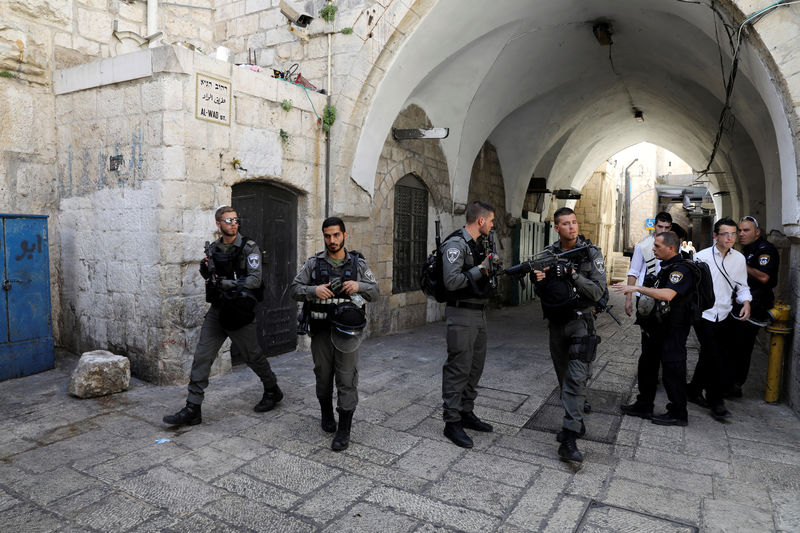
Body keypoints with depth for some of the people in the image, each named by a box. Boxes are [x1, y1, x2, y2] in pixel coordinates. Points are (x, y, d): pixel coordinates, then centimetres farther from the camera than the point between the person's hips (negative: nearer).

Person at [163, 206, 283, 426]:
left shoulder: (249, 247, -7)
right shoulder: (212, 249, 10)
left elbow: (254, 280, -15)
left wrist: (225, 283, -23)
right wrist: (207, 271, -3)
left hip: (240, 311, -5)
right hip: (216, 310, 5)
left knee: (253, 356, 8)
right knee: (202, 357, -1)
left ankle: (272, 391, 30)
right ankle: (192, 409, 4)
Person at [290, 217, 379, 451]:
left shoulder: (358, 263, 4)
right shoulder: (314, 263, 4)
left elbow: (375, 291, 8)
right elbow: (294, 288, 4)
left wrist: (359, 286, -13)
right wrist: (314, 290, -15)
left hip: (348, 329, -1)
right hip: (321, 329, 1)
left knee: (347, 378, -2)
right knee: (323, 375, 14)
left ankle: (344, 430, 6)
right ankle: (326, 413, 39)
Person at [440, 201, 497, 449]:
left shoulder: (476, 245, 16)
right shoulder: (455, 244, -15)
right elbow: (451, 281, -24)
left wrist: (492, 267, 12)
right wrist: (480, 270, -19)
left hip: (479, 314, 10)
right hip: (461, 315, -10)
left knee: (475, 367, 15)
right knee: (458, 369, -4)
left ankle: (467, 413, 28)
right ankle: (451, 422, 6)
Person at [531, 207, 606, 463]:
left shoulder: (591, 253, -6)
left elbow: (598, 292, -11)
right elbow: (541, 292, 11)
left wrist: (574, 274, -24)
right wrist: (538, 280, -12)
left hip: (580, 321, -5)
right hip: (556, 322, 5)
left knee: (576, 378, -13)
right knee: (564, 377, 14)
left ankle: (569, 439, -13)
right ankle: (576, 422, 32)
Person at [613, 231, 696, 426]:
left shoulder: (681, 269, -18)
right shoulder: (666, 267, 13)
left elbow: (668, 294, -34)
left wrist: (637, 288, -32)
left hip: (672, 331, -10)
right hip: (656, 328, 10)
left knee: (672, 370, 0)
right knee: (647, 365, 15)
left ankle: (678, 414, 13)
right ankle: (644, 406, 27)